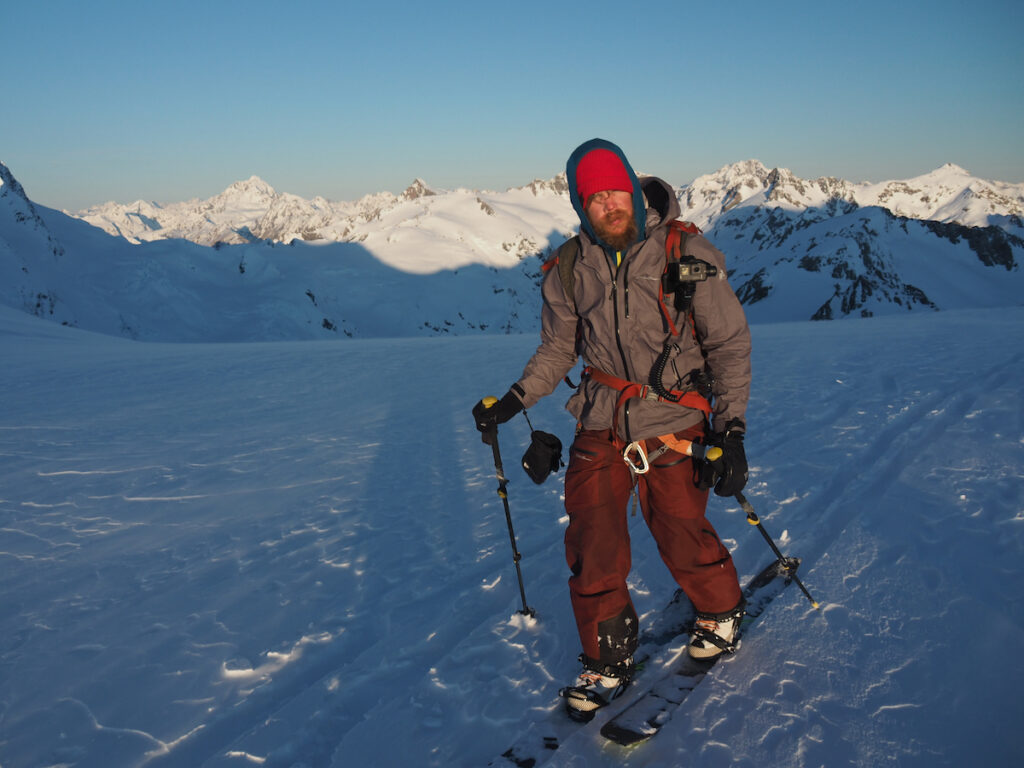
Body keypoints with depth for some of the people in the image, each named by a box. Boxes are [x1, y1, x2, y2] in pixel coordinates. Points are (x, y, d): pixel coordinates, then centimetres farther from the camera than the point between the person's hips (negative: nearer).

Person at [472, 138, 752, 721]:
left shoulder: (688, 255, -10)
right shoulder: (570, 268, 0)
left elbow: (730, 345, -5)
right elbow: (559, 348, 13)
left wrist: (732, 431, -13)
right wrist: (515, 400, 0)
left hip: (675, 426, -3)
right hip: (601, 426, 3)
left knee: (682, 539, 5)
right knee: (592, 544, -2)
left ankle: (720, 610, 38)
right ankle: (608, 659, 18)